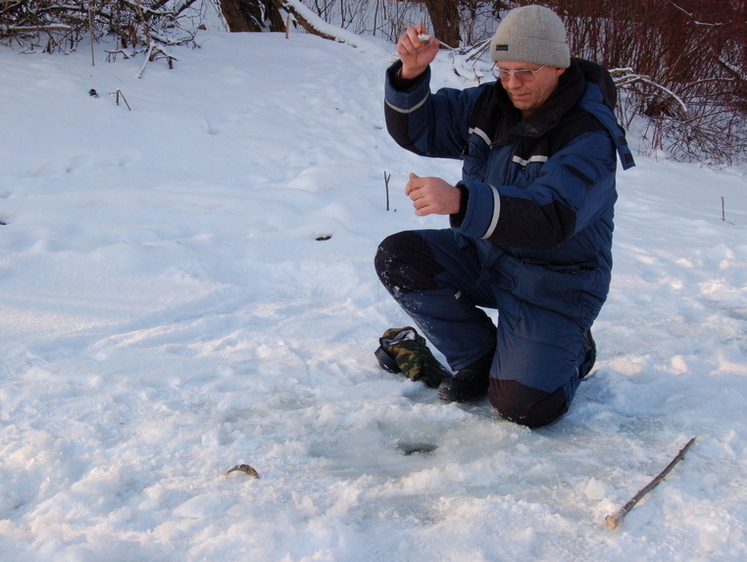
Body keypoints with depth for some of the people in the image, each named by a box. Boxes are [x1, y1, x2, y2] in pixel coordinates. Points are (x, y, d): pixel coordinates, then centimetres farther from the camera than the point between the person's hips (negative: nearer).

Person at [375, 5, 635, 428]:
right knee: (396, 258, -14)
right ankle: (481, 358, 4)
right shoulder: (490, 104, -4)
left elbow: (551, 219, -39)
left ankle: (573, 350, 19)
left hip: (553, 283, -6)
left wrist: (460, 202, -55)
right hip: (486, 255, 6)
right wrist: (411, 76, -21)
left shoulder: (590, 136, -24)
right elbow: (417, 130, 2)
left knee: (522, 407, -18)